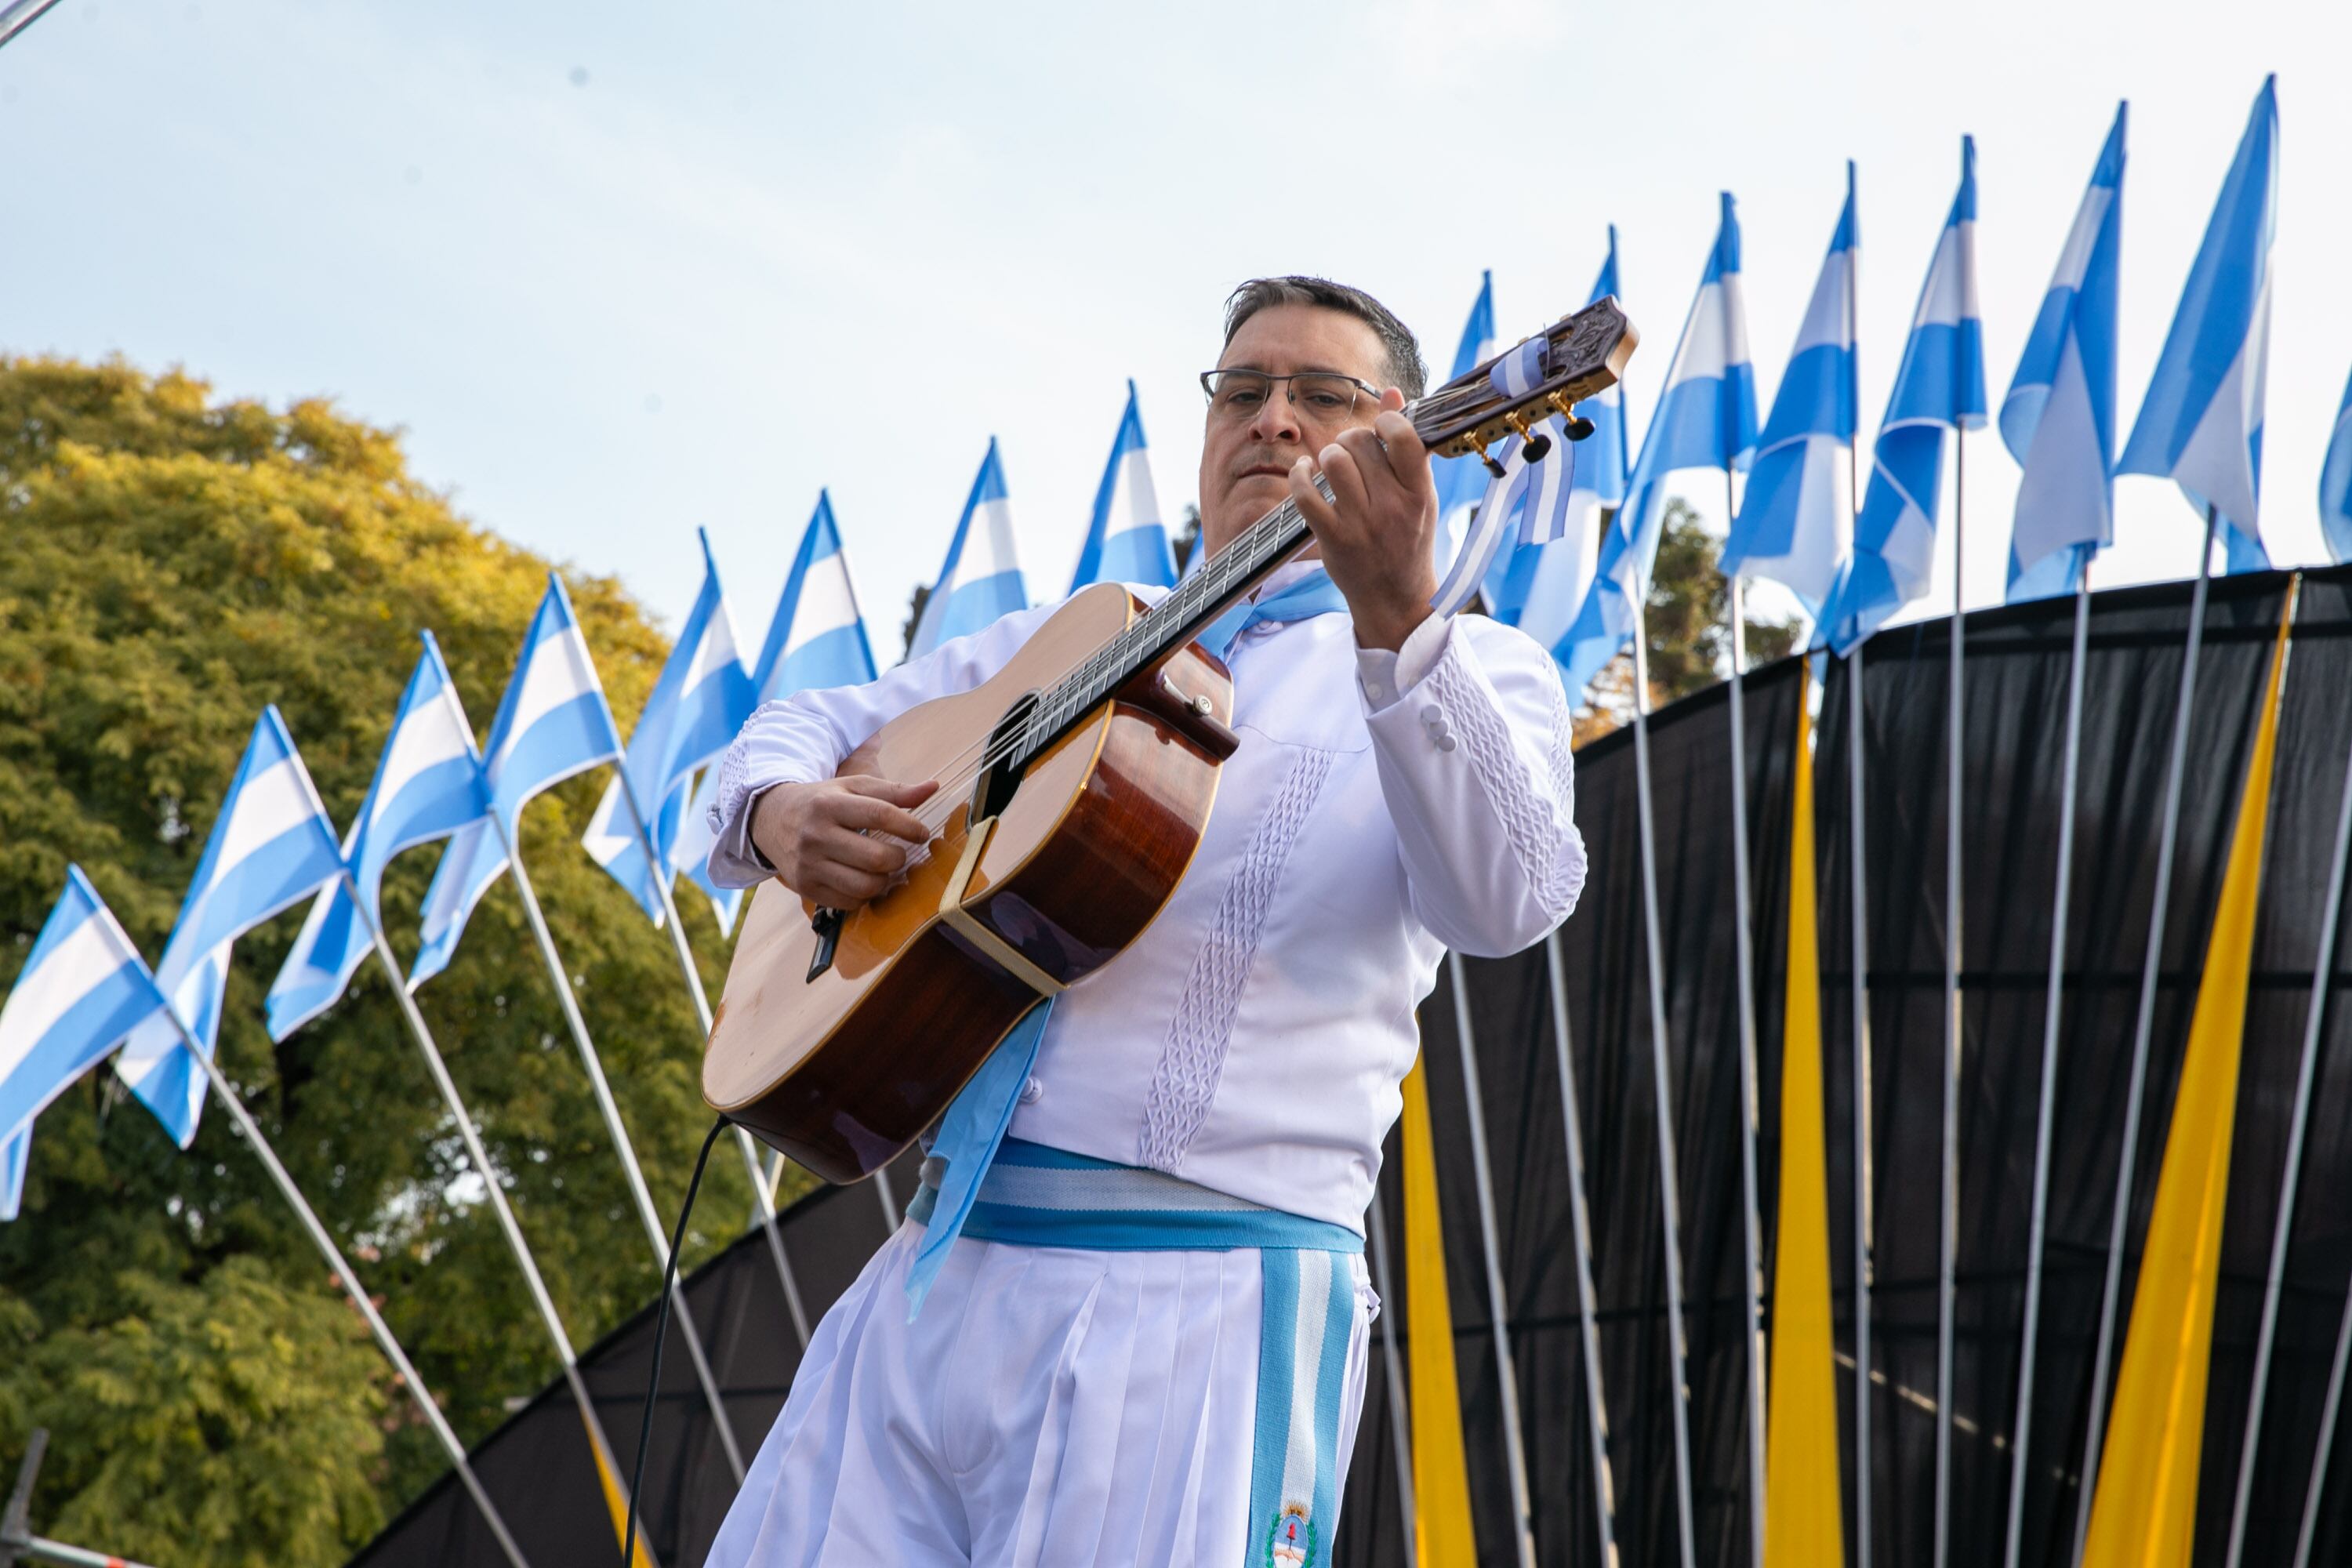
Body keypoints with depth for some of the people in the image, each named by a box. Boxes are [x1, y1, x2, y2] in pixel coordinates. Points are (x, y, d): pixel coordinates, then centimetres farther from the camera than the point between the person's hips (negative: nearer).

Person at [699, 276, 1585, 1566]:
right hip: (936, 1267, 5)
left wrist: (1397, 621, -27)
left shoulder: (1471, 670, 6)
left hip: (1207, 1300, -4)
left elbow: (1506, 901, -14)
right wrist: (782, 810, 2)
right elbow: (806, 721, 26)